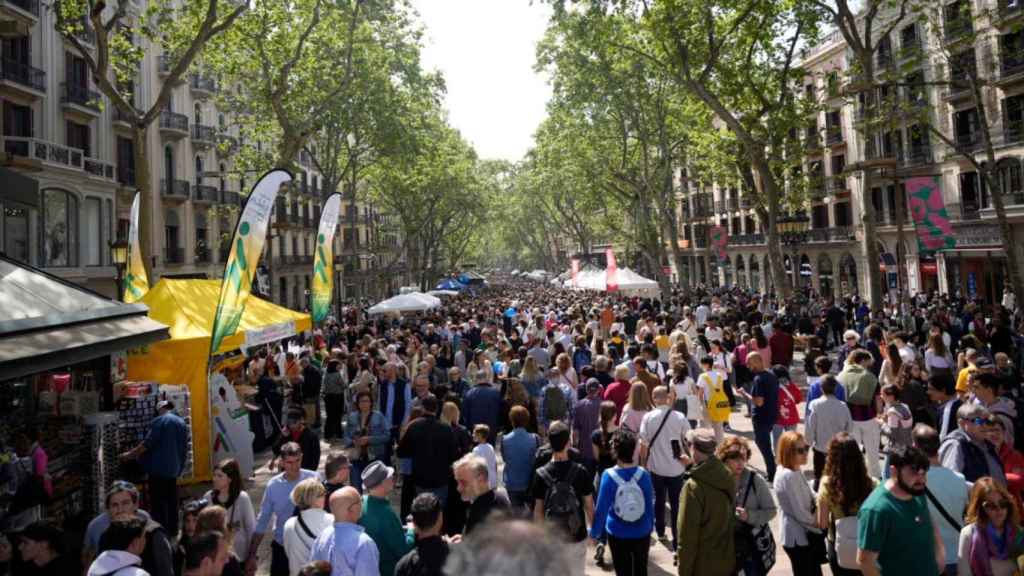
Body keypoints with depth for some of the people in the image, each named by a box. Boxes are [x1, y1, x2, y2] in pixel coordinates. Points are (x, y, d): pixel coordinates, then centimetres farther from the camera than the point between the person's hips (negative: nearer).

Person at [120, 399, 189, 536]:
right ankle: (172, 529, 18)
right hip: (174, 469, 7)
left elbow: (148, 443, -15)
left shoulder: (160, 420, -9)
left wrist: (130, 454, -7)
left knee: (158, 502, -2)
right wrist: (181, 466, 23)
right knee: (171, 500, 13)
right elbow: (184, 449, 15)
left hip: (159, 468, -7)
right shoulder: (182, 423, 13)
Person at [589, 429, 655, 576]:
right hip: (642, 534, 2)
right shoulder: (643, 474, -14)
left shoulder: (608, 476, -18)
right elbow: (650, 505, -2)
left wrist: (594, 533, 1)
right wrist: (650, 526, 15)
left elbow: (601, 508, -13)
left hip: (618, 536, -1)